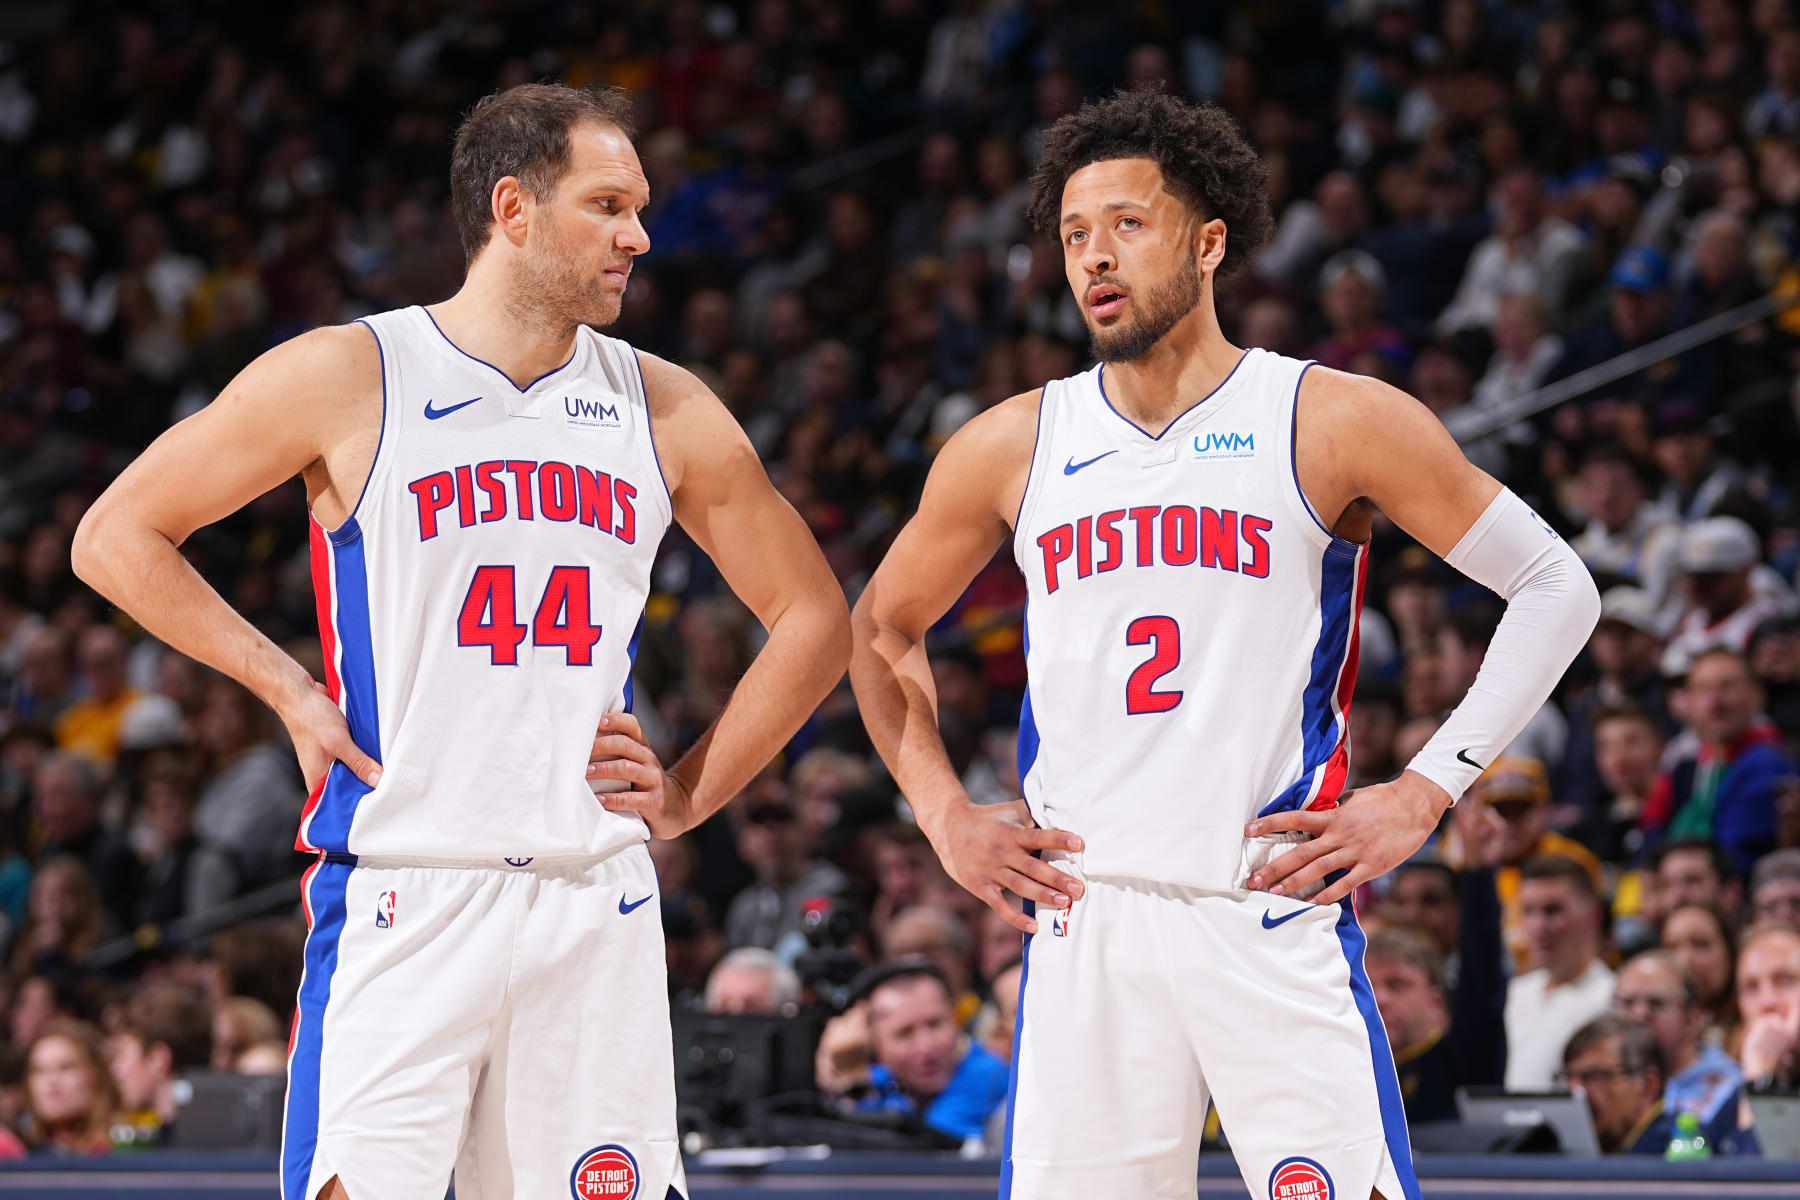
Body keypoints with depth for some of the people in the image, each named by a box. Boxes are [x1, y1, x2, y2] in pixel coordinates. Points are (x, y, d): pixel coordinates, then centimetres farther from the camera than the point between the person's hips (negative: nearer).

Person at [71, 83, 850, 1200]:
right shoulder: (347, 377, -1)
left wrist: (688, 796, 9)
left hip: (596, 901, 4)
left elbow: (814, 618, 19)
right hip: (402, 896, -4)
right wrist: (287, 687, -3)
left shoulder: (665, 409, 10)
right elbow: (117, 535, 3)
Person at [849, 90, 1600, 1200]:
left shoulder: (1334, 423, 0)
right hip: (1084, 928, 3)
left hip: (1276, 912, -3)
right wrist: (942, 814, 12)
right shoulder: (1013, 447, 9)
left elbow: (1554, 587, 3)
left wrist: (1425, 794, -3)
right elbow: (885, 626, 25)